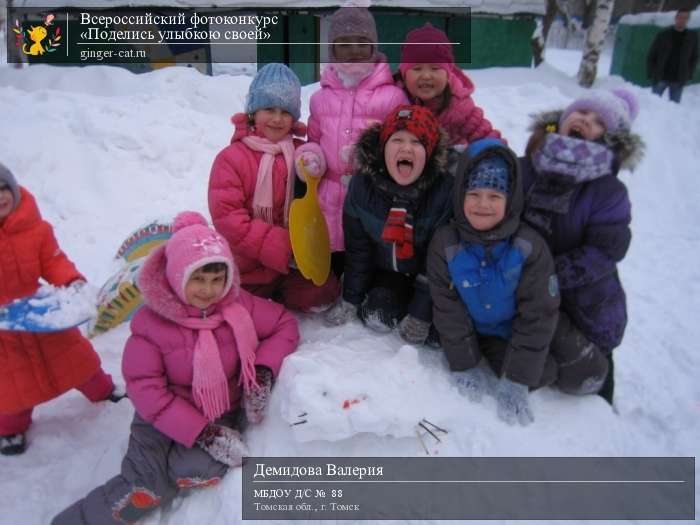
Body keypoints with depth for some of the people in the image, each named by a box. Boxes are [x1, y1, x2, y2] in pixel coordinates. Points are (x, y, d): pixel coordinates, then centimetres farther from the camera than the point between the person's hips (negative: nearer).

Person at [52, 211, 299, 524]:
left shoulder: (238, 305, -9)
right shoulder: (151, 321, -15)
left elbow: (285, 325, 1)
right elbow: (144, 387, -16)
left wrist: (264, 371, -17)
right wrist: (202, 432, -24)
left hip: (223, 413, 2)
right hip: (166, 415, -1)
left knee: (195, 472, -25)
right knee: (145, 483, -20)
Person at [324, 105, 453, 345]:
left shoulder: (445, 189, -26)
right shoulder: (363, 184, -17)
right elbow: (357, 248, -6)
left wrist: (420, 314, -20)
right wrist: (350, 299, -3)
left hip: (429, 275, -2)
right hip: (387, 271, 3)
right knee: (376, 318, -15)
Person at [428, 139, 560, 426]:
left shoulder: (530, 246, -23)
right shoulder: (445, 243, -21)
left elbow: (538, 313, -20)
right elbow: (447, 306, -14)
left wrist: (516, 380, -22)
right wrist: (465, 366, -14)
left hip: (513, 334, -2)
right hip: (469, 331, 2)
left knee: (543, 374, -15)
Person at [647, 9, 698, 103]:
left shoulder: (692, 36, 3)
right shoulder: (663, 35, -2)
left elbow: (694, 57, 10)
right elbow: (651, 56, 1)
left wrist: (689, 75, 2)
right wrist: (651, 73, -5)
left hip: (679, 80, 1)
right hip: (660, 78, -1)